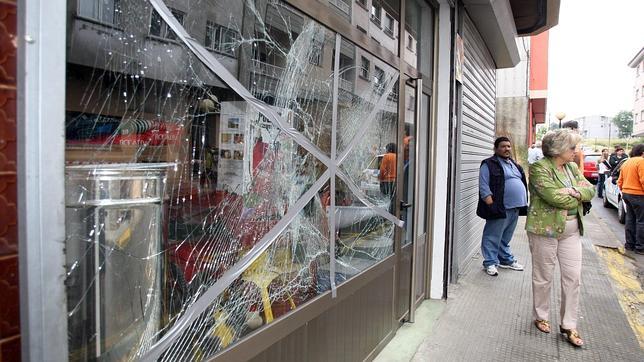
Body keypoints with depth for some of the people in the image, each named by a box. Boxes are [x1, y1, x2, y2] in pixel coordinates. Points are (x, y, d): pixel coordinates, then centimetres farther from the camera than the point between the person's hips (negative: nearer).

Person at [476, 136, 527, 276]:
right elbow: (484, 187, -12)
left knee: (506, 237, 18)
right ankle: (490, 263, 5)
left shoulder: (514, 164, 20)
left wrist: (524, 203, 18)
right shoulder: (489, 164, -6)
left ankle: (506, 260, 29)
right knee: (493, 237, -3)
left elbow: (522, 182, 27)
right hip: (500, 208, -8)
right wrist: (491, 205, -19)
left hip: (514, 208, 8)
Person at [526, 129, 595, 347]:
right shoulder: (539, 168, -13)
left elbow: (590, 190, 5)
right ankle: (541, 317, 28)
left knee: (573, 278, 6)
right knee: (543, 277, 8)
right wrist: (577, 197, -6)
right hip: (545, 229, -6)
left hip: (571, 230, 6)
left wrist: (575, 191, -15)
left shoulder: (572, 168, 11)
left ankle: (569, 325, 17)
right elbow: (554, 197, -22)